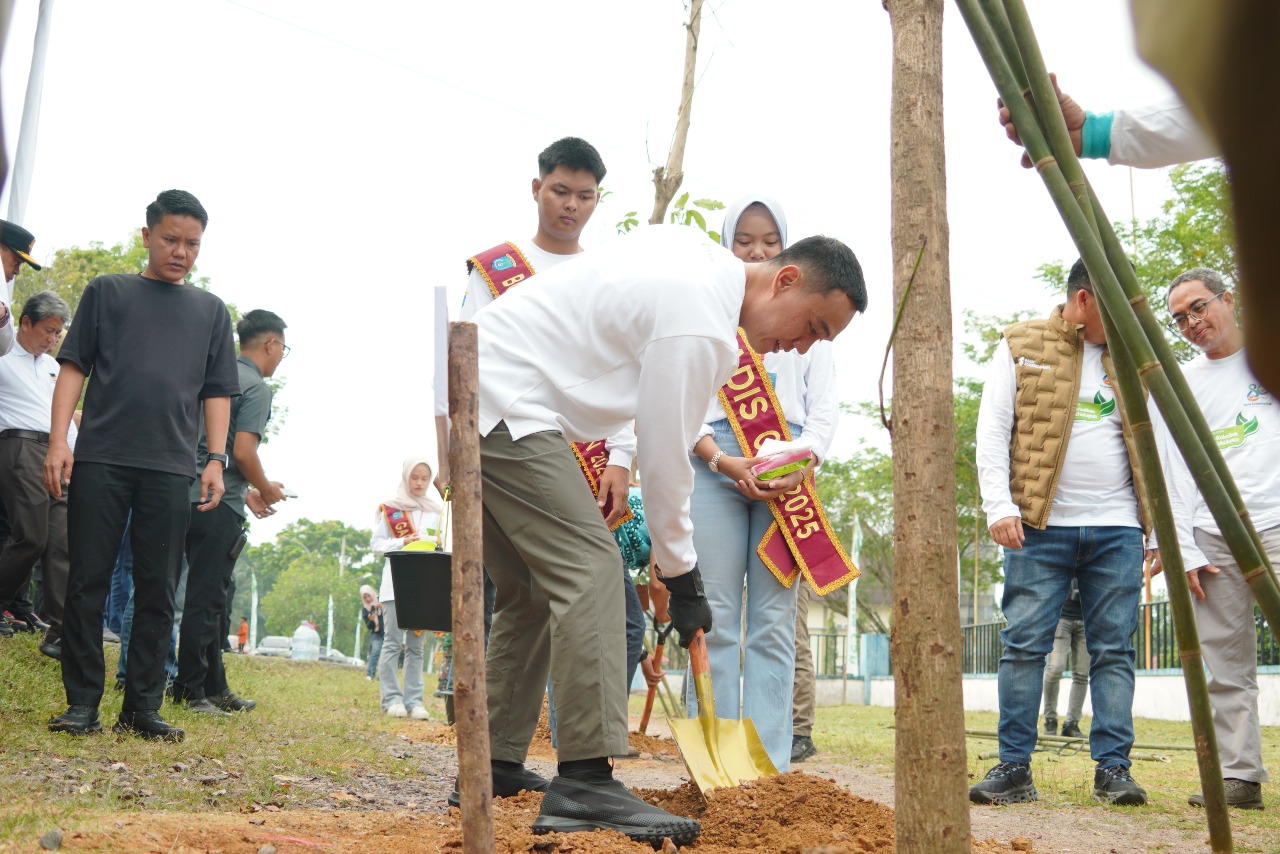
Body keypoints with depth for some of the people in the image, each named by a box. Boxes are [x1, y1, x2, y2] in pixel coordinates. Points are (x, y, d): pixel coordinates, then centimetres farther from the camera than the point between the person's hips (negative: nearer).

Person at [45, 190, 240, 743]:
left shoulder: (211, 311, 18)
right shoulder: (107, 292, 12)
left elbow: (217, 392, 15)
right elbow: (74, 367, 7)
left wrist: (216, 458, 3)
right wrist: (58, 440, -5)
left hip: (171, 468, 2)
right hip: (100, 459, -1)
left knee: (157, 590, 0)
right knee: (88, 582, -2)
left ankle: (142, 707, 5)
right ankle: (82, 702, 4)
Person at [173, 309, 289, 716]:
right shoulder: (256, 386, -10)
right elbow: (243, 451, -19)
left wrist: (249, 492, 25)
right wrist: (266, 488, 0)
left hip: (193, 496, 9)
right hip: (221, 503, -9)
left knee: (210, 595, 14)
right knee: (206, 598, -5)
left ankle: (215, 688, 22)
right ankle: (190, 690, -2)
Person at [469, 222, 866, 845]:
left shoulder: (698, 252, 11)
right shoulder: (700, 324, -19)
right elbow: (665, 457, -14)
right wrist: (683, 579, -3)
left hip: (471, 390, 11)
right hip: (504, 402, -11)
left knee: (532, 591, 13)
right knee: (589, 569, -18)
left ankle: (495, 769, 18)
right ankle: (584, 784, -24)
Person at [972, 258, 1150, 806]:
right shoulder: (1021, 346, 6)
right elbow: (992, 432, 1)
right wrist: (999, 507, -11)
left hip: (1117, 529, 3)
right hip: (1040, 526, -3)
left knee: (1114, 650, 2)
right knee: (1024, 645, -3)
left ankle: (1113, 769, 6)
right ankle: (1014, 768, 3)